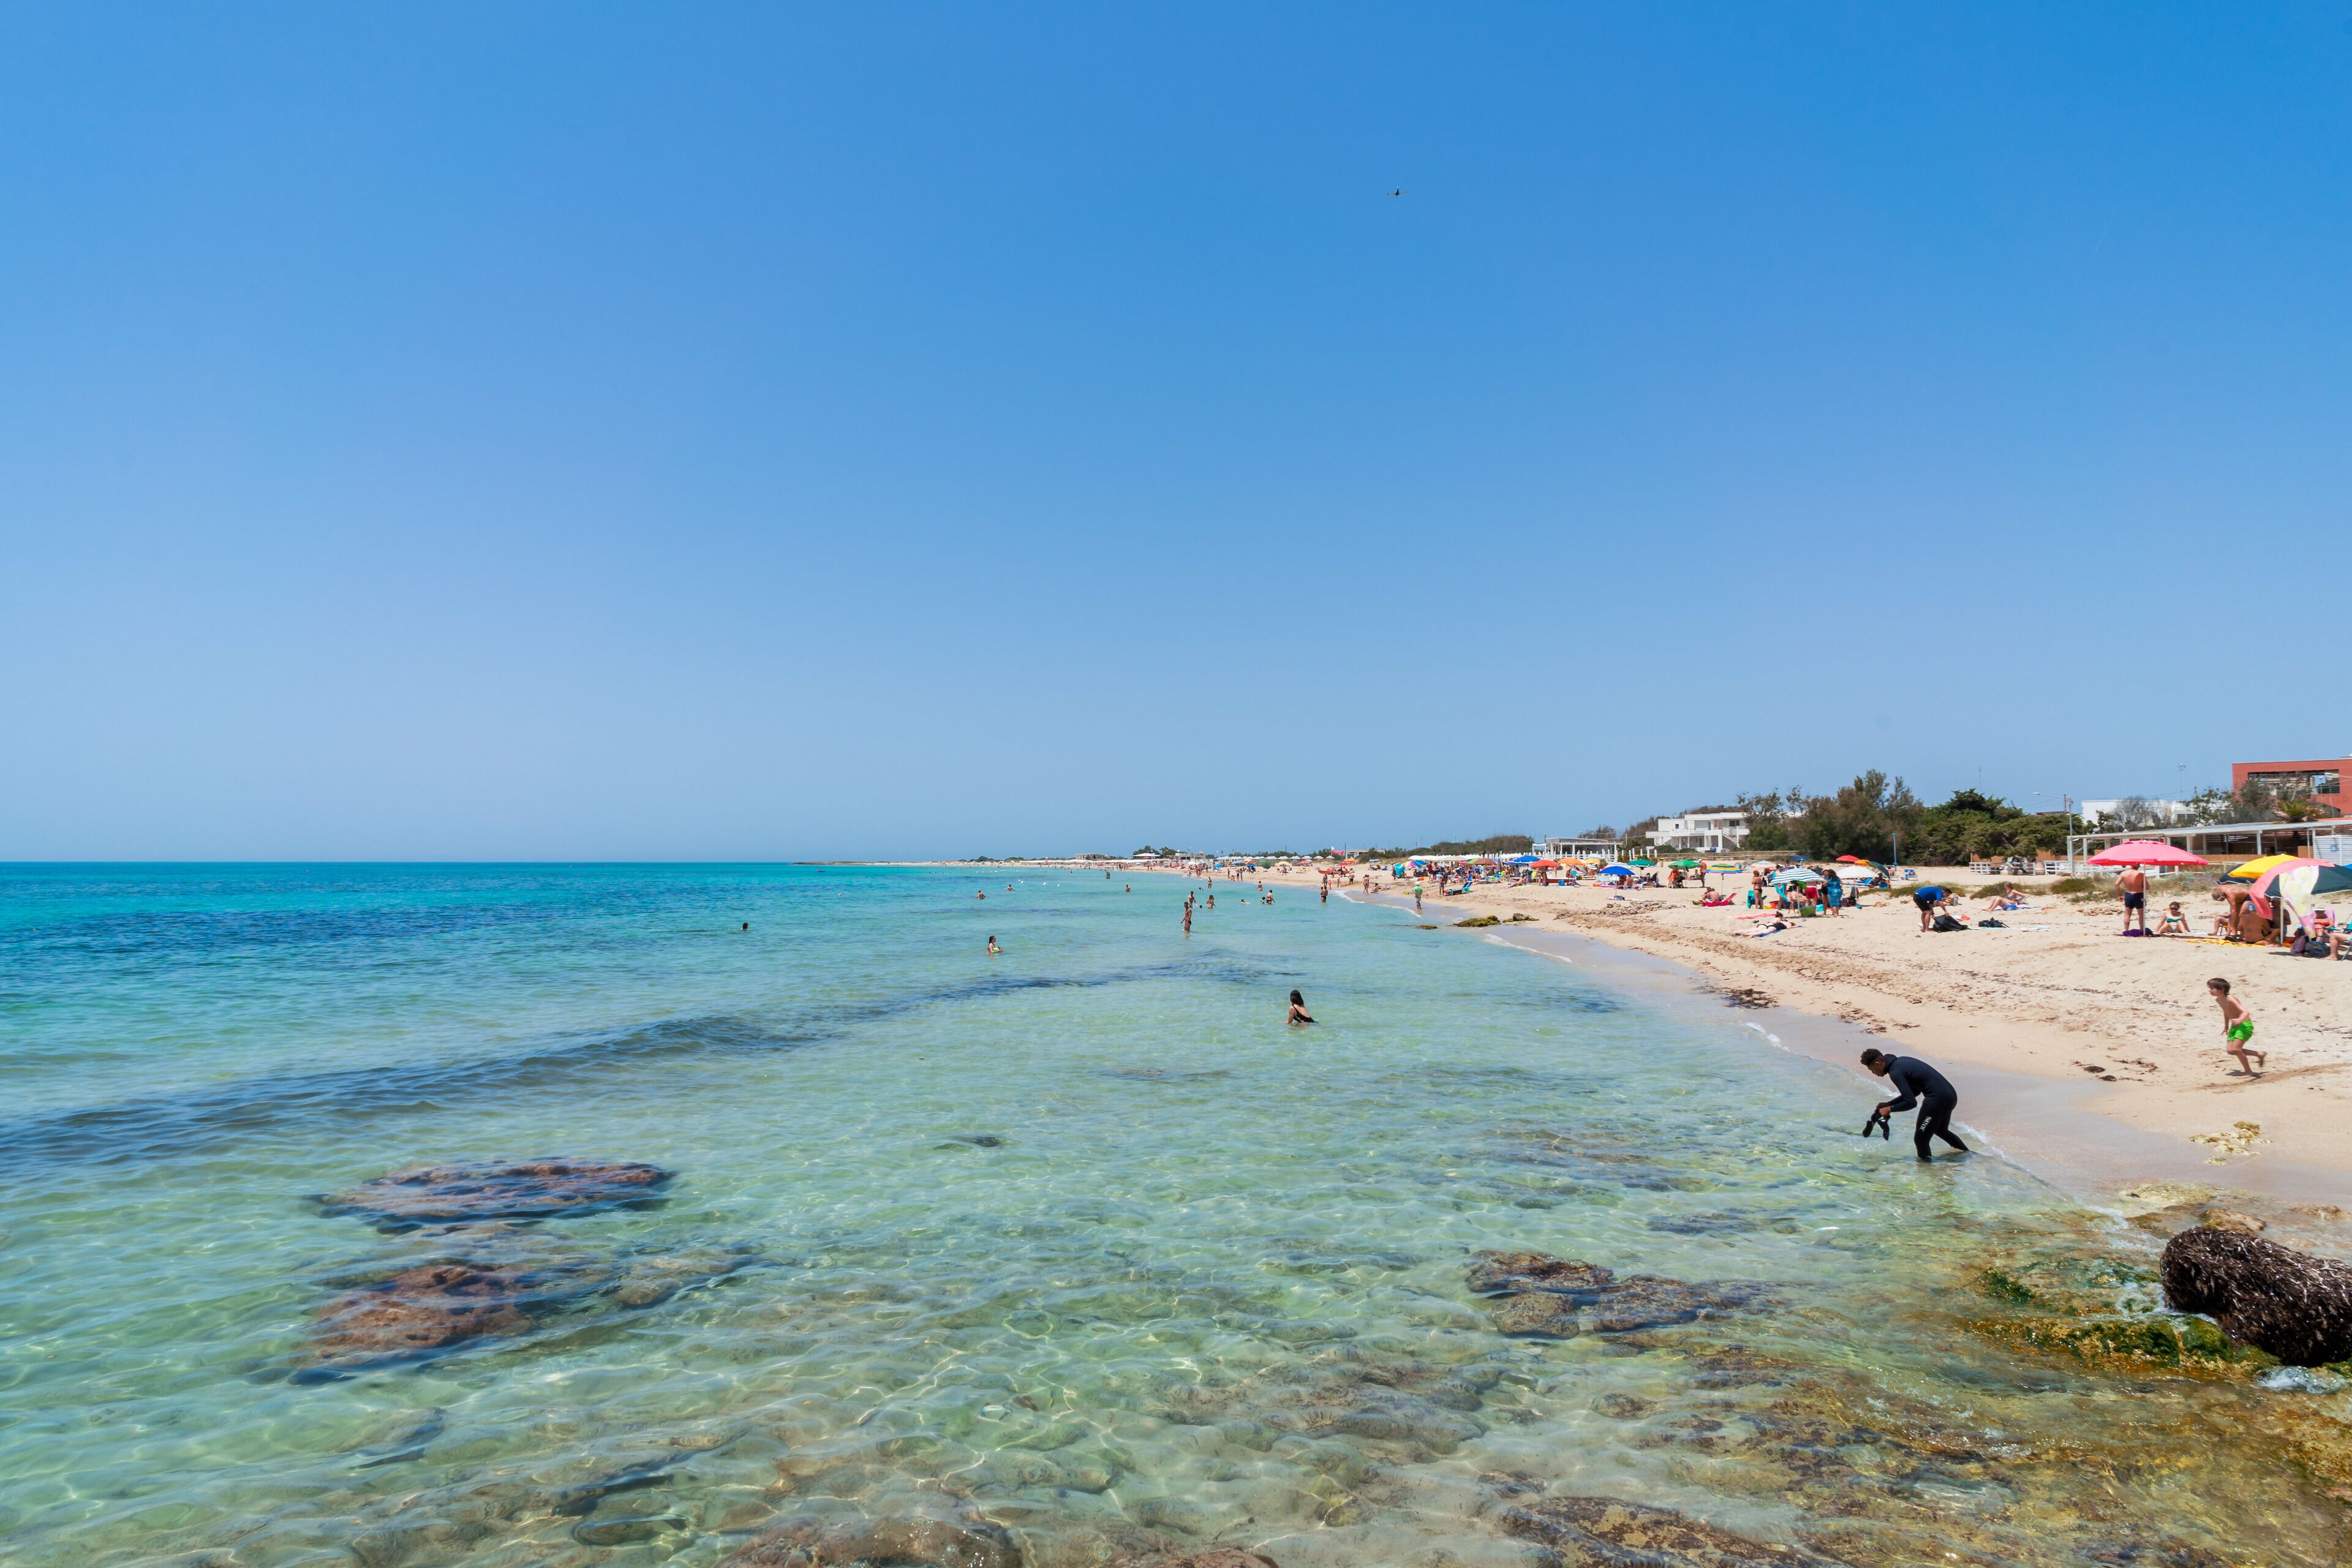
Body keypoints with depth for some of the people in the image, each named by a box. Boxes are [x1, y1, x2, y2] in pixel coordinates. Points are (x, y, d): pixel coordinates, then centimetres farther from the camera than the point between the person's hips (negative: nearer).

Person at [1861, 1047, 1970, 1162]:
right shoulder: (1901, 1061, 13)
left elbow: (1911, 1102, -19)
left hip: (1938, 1099, -10)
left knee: (1920, 1139, -1)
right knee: (1941, 1130, 34)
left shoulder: (1895, 1072, -15)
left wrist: (1890, 1109, -5)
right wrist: (1889, 1104, 19)